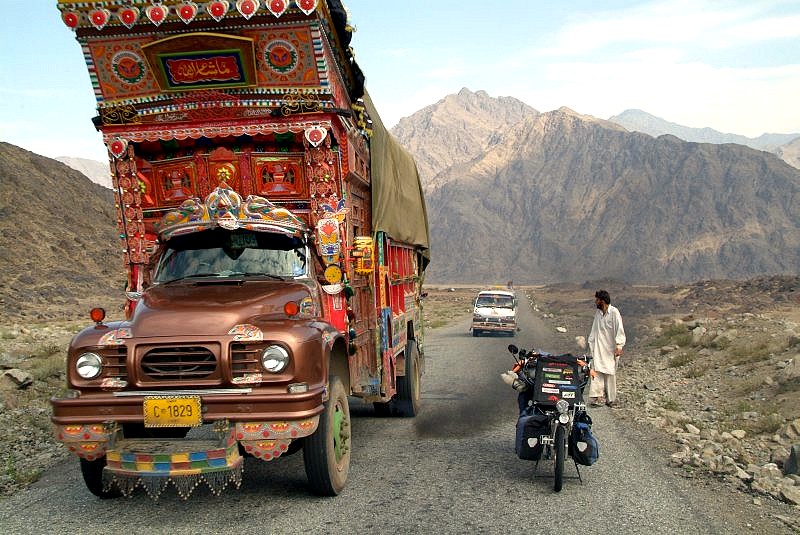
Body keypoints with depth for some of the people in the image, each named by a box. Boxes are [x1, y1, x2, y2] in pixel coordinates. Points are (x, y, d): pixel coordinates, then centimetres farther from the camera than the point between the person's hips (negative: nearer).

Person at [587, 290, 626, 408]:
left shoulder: (614, 312, -12)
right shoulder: (598, 312, 10)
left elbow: (619, 329, -17)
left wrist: (619, 346, -25)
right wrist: (591, 341, 16)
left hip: (610, 349, -5)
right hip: (598, 348, 5)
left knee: (610, 374, 3)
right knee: (596, 372, -5)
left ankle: (610, 399, 14)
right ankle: (596, 397, -6)